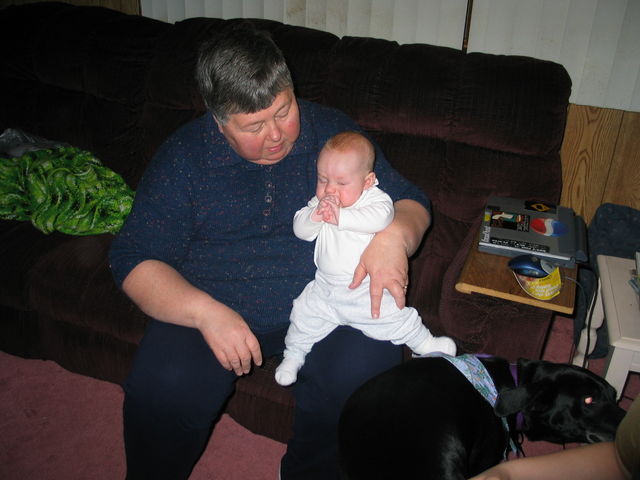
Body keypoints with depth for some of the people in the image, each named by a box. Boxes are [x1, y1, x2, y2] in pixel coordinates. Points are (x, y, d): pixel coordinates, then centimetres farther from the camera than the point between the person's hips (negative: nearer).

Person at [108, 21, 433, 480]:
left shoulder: (334, 131, 2)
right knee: (161, 392, -26)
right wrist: (204, 311, -22)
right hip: (209, 307, 0)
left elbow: (411, 201, 7)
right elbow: (134, 258, -4)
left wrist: (395, 236, -18)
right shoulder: (183, 155, -1)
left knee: (365, 369, -28)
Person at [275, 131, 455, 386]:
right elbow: (300, 229, -6)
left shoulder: (375, 198, -12)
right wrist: (315, 215, -27)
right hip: (326, 287, 4)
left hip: (368, 291, -3)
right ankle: (293, 355, 27)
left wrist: (340, 217, -39)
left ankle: (425, 344, 23)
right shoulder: (318, 202, 2)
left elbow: (381, 217, -34)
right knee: (304, 314, 3)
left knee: (396, 317, -3)